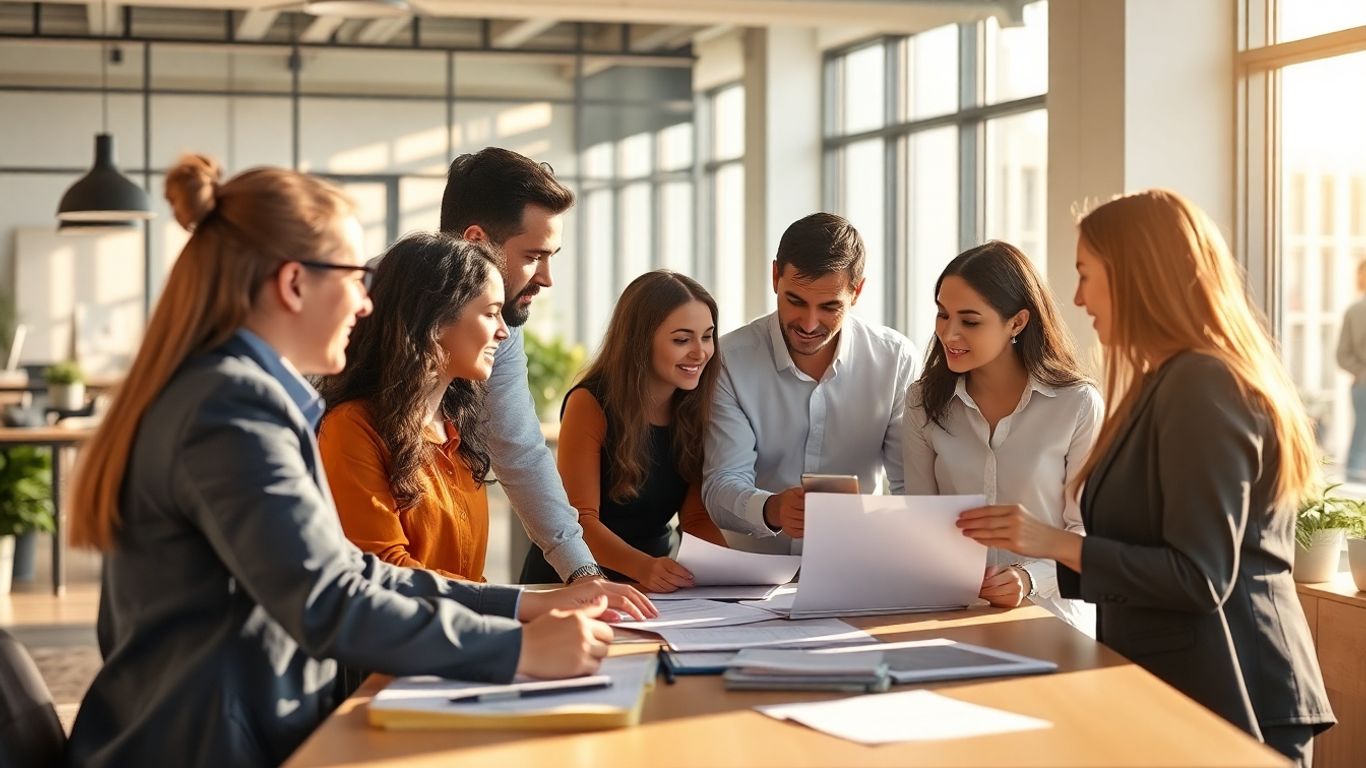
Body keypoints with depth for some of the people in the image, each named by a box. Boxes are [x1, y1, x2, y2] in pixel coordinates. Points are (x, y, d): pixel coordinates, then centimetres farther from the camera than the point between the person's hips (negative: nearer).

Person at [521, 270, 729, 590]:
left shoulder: (698, 408, 1)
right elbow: (581, 520, -17)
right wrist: (644, 567, -35)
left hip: (660, 588, 4)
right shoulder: (589, 404, -13)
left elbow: (696, 517, 1)